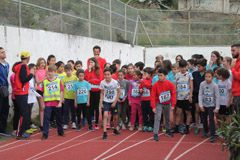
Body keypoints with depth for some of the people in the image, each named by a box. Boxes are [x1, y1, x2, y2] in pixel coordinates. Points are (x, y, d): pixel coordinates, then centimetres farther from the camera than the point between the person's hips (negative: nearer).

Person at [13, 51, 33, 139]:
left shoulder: (18, 65, 14)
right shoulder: (23, 66, -14)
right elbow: (24, 79, -21)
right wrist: (31, 75, -7)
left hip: (18, 92, 10)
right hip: (22, 93, -10)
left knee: (23, 112, 15)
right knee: (23, 113, -7)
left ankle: (21, 131, 20)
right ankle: (20, 133, -5)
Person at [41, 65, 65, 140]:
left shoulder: (58, 81, -1)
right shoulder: (45, 82, 1)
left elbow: (61, 92, 0)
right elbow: (43, 93, 5)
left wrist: (60, 102, -5)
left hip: (57, 103, 1)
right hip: (48, 103, -1)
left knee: (59, 118, 15)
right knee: (46, 118, -6)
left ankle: (60, 131, 32)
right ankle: (45, 134, -3)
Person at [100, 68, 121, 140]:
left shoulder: (115, 82, -14)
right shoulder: (102, 83, -9)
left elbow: (119, 92, -5)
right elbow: (102, 93, 2)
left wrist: (115, 102, -8)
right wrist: (101, 102, -5)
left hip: (114, 102, 0)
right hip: (106, 102, 0)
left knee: (115, 117, 10)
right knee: (105, 115, -18)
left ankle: (115, 130, 36)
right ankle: (104, 133, -17)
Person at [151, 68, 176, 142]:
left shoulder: (170, 84, -15)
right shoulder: (155, 85, -17)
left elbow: (173, 94, -9)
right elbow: (153, 96, -13)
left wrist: (173, 105, -12)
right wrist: (153, 107, -16)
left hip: (167, 103, 2)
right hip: (158, 103, -2)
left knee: (168, 118, 16)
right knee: (157, 118, -13)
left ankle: (168, 131, 37)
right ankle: (155, 134, -12)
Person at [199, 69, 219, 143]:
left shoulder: (215, 85, -15)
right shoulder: (202, 84, -8)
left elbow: (217, 97, -11)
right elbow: (200, 95, -4)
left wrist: (217, 108, -11)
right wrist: (200, 105, -7)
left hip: (211, 105, -4)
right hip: (204, 105, 4)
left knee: (211, 119, -10)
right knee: (204, 119, 15)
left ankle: (212, 135, -6)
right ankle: (205, 131, 35)